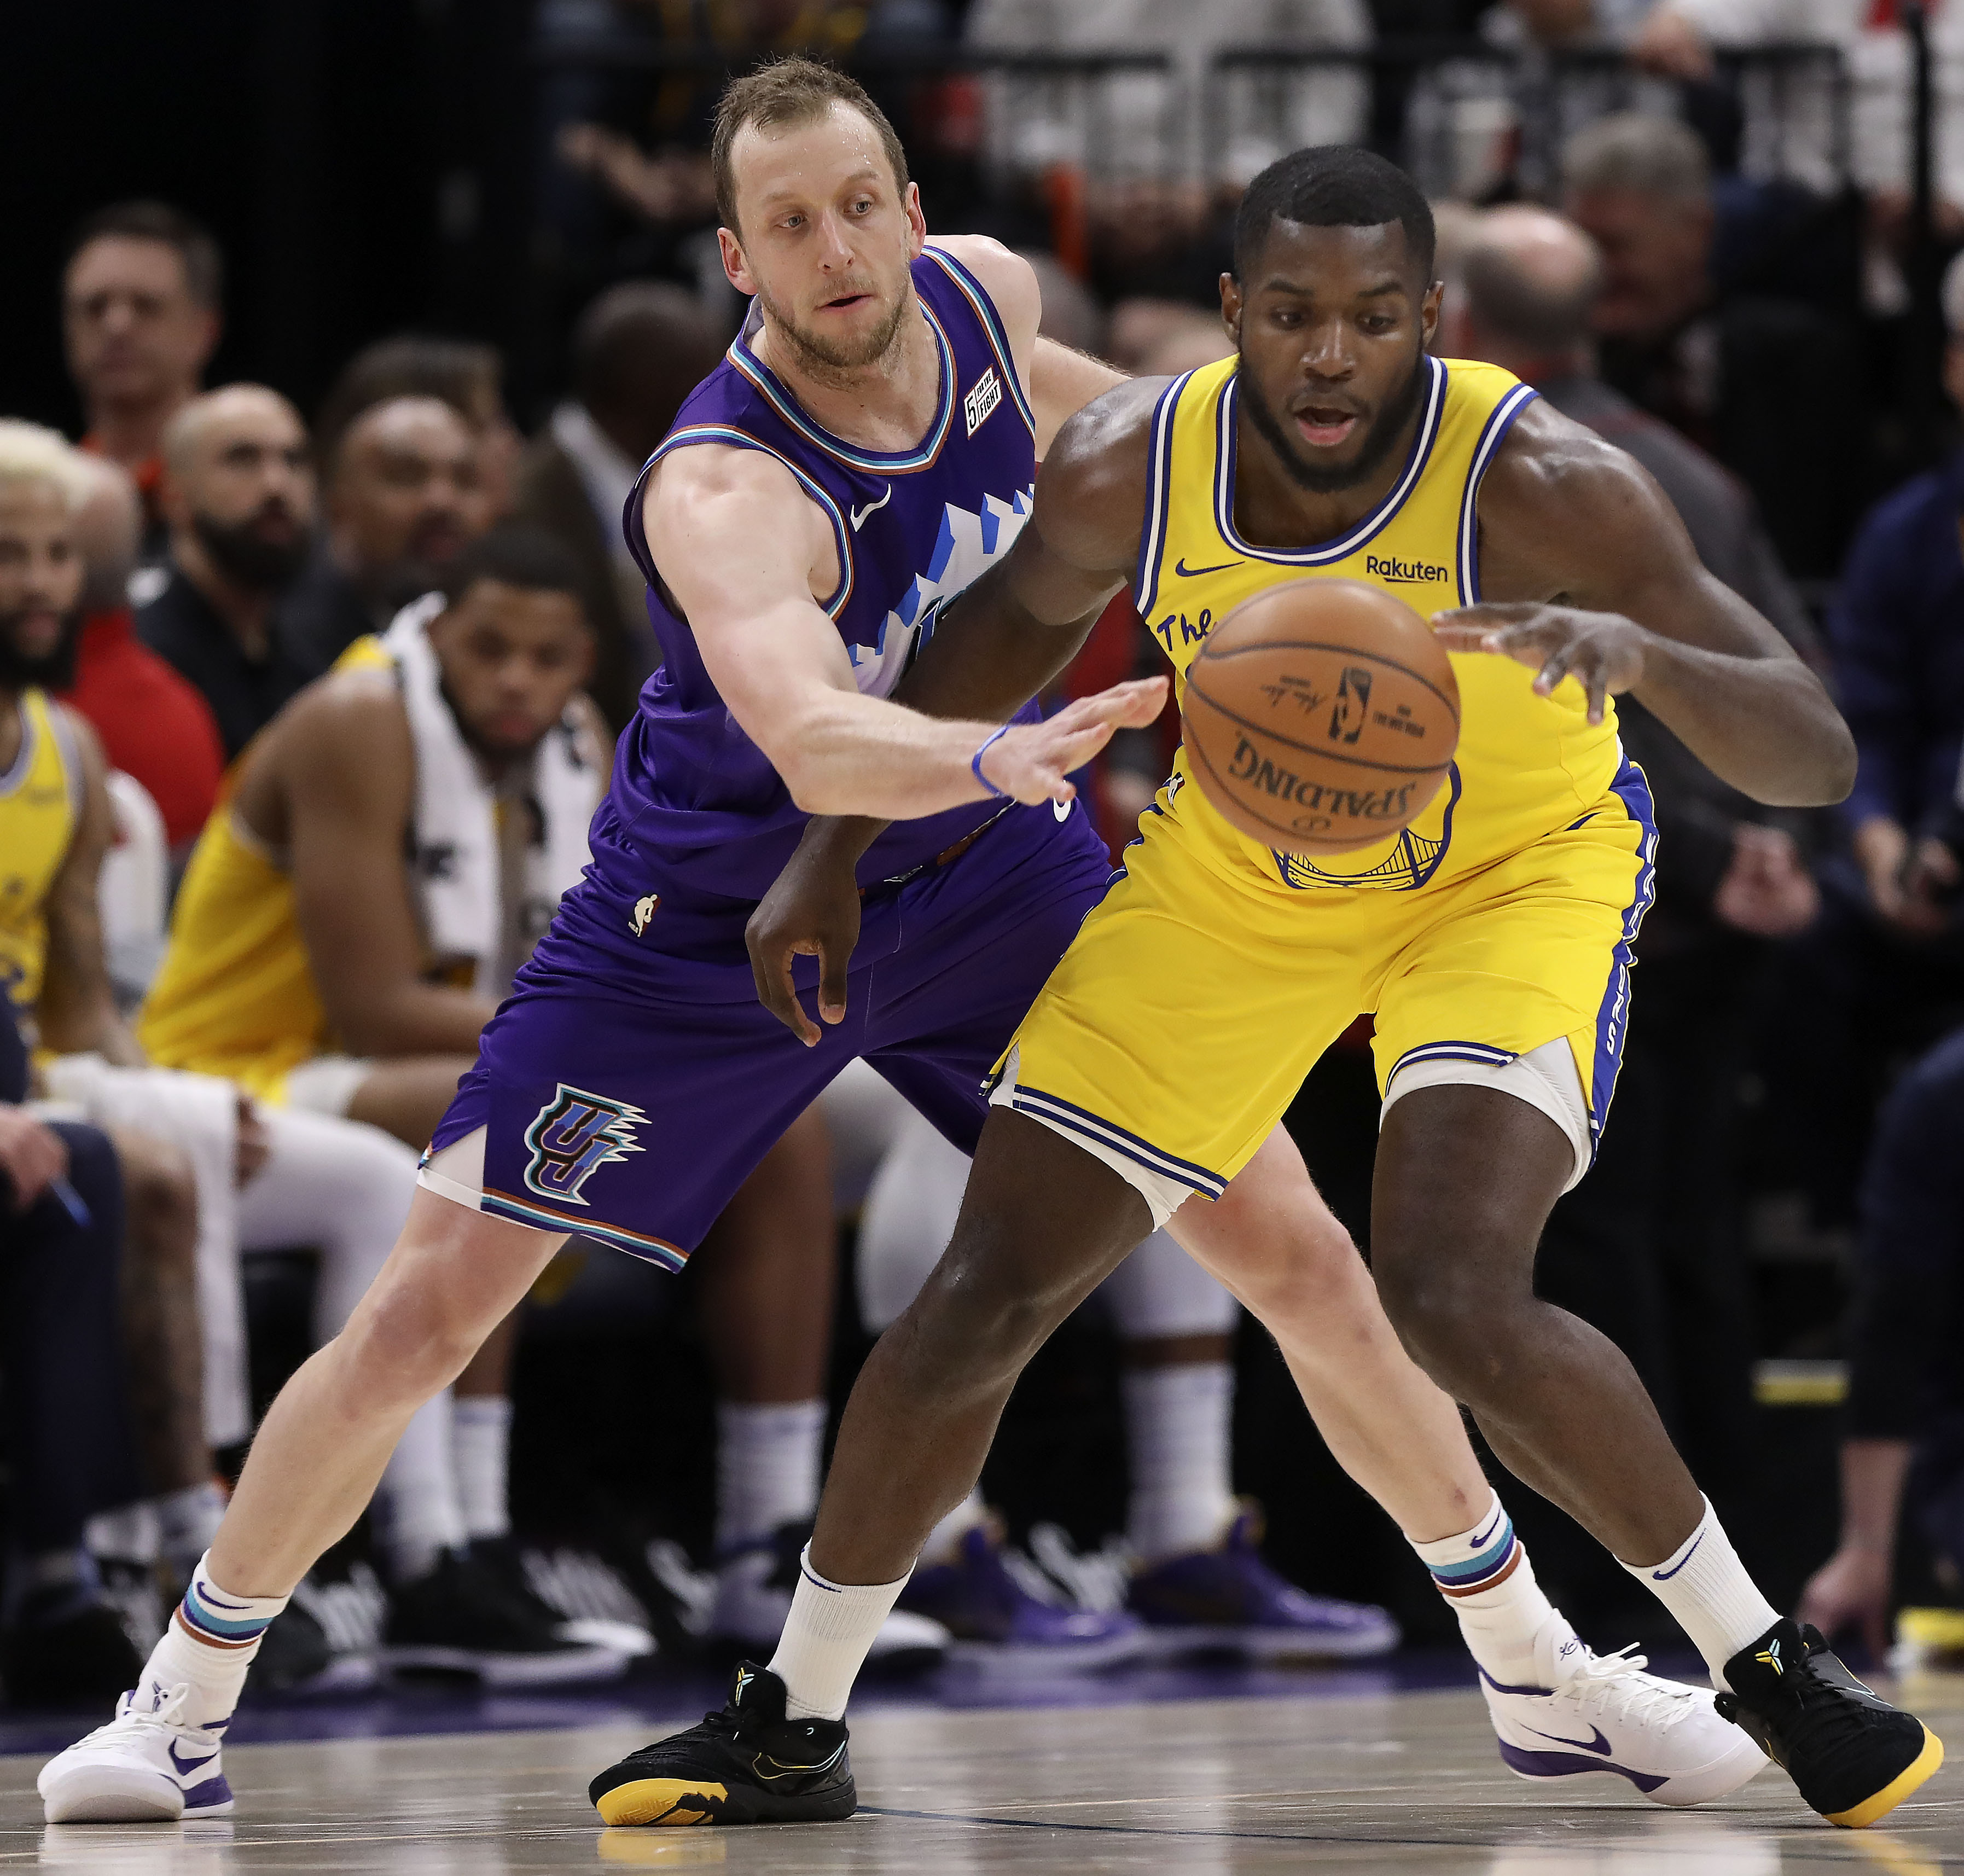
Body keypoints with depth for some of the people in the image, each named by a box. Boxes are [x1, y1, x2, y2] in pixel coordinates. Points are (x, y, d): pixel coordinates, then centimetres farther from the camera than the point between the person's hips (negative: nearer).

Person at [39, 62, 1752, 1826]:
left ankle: (1537, 1670, 17)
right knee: (422, 1313, -7)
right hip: (711, 920, -5)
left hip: (989, 880, 5)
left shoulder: (983, 295, -16)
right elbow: (815, 748, -55)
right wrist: (998, 754, -72)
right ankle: (185, 1695, 15)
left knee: (1299, 1256, 1)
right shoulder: (721, 490, -35)